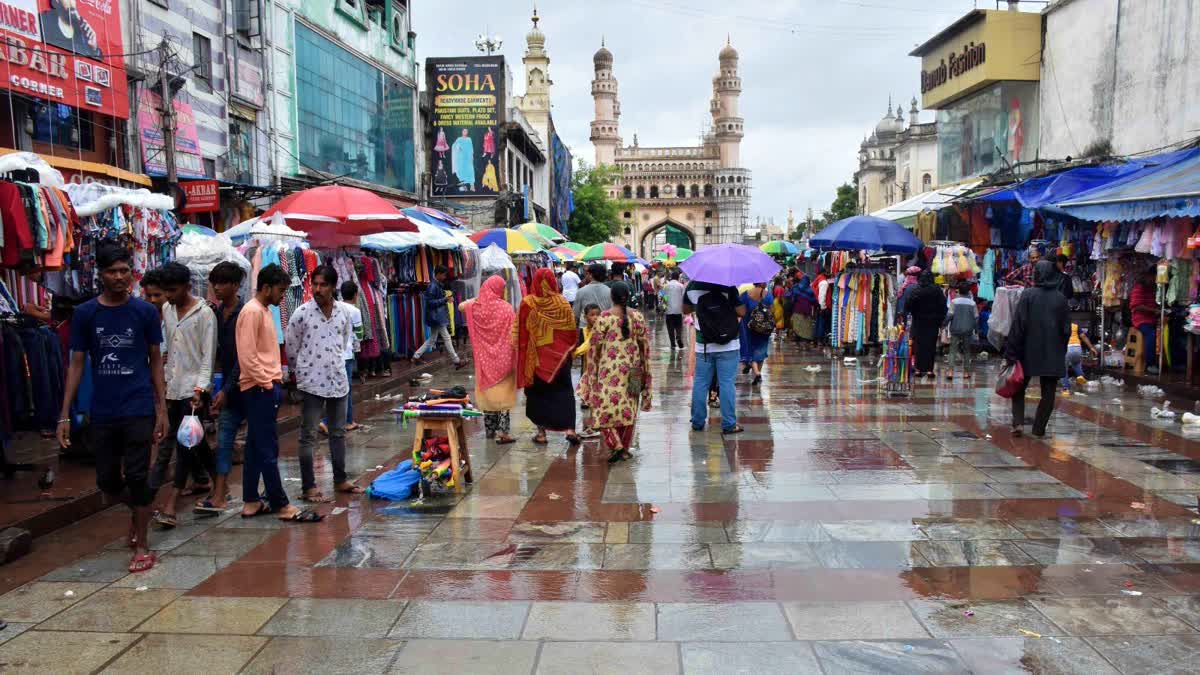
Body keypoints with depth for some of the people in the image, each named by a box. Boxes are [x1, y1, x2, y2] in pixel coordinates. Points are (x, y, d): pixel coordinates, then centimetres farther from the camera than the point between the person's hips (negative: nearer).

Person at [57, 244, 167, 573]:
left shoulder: (145, 311, -2)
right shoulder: (84, 314, 0)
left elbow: (156, 361, 3)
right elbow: (76, 364, 3)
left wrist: (162, 409, -1)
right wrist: (65, 415, -2)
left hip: (139, 409, -2)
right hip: (102, 412, 2)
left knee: (137, 477, 0)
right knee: (107, 480, 11)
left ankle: (142, 545, 12)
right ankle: (138, 509, 41)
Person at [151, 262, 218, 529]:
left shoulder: (204, 313, -9)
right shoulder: (167, 310, 11)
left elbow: (208, 355, -13)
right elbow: (169, 349, 17)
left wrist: (200, 388, -20)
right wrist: (165, 380, 15)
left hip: (194, 389, -7)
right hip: (173, 387, 7)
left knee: (185, 444, -8)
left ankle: (169, 506, -9)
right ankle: (217, 481, 28)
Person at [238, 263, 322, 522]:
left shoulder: (265, 310, 16)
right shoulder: (252, 312, -14)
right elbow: (247, 356, -19)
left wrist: (276, 379, 13)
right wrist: (267, 384, -15)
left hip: (267, 387, 10)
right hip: (259, 389, -10)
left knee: (256, 447, 13)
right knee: (268, 449, -5)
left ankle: (251, 502, 20)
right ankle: (281, 506, -1)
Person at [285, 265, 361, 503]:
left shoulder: (343, 312, 2)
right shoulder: (302, 313, -10)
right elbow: (291, 348, -1)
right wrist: (301, 371, 8)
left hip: (338, 380, 5)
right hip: (312, 382, -5)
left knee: (338, 432, 14)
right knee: (308, 436, 0)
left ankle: (340, 480, 26)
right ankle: (308, 487, 6)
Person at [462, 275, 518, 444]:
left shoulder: (476, 307, -3)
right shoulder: (505, 308, -12)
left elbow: (462, 306, 20)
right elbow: (513, 335, -13)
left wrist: (478, 297, 17)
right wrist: (515, 358, -5)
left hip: (485, 358, 4)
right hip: (503, 358, -4)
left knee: (487, 393, 14)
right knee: (503, 394, 0)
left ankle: (490, 430, 22)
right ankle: (502, 432, -2)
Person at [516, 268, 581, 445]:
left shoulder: (527, 303, -10)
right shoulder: (562, 302, -6)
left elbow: (521, 332, -5)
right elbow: (571, 329, 0)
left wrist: (522, 356, 6)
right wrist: (570, 349, 15)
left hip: (535, 356, -1)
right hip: (559, 355, 1)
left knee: (538, 392, 11)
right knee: (564, 391, 10)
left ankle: (541, 432, 13)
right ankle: (570, 428, -1)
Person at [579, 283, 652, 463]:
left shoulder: (604, 318, -8)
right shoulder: (638, 316, 0)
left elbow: (595, 346, -5)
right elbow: (644, 344, 4)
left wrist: (592, 371, 5)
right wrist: (644, 369, 14)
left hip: (609, 368, -3)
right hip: (632, 369, 3)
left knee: (605, 407, 3)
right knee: (629, 407, 12)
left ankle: (615, 445, -11)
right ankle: (625, 449, 18)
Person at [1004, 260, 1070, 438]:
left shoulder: (1027, 295, -9)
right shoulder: (1061, 298, 0)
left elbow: (1018, 325, -10)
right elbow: (1066, 329, 4)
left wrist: (1011, 352, -6)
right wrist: (1061, 351, 16)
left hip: (1029, 351, -2)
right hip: (1053, 354, 2)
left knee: (1019, 388, 12)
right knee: (1048, 393, 10)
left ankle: (1018, 423, -1)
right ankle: (1039, 428, 10)